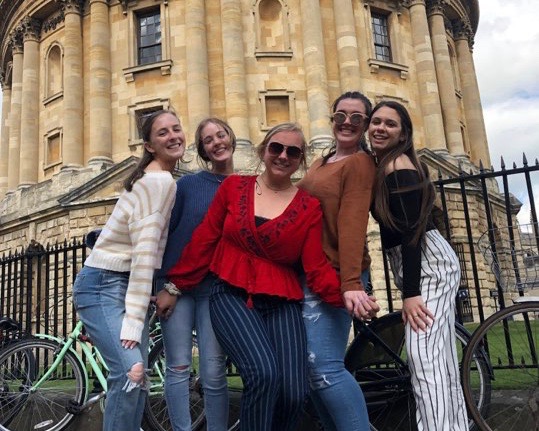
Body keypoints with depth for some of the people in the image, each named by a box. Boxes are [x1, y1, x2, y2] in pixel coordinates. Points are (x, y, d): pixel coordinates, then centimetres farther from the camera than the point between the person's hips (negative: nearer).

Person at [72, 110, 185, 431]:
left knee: (137, 379, 10)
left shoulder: (160, 179, 13)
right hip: (103, 285, -9)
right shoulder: (160, 180, -17)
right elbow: (144, 251, -23)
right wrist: (132, 324, -25)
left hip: (128, 285, 9)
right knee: (130, 373, -23)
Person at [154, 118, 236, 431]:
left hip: (216, 288, 0)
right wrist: (163, 287, -5)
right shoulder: (188, 184, 2)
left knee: (213, 372, 1)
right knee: (178, 368, 3)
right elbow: (165, 234, 1)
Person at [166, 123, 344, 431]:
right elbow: (204, 240, 7)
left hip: (282, 302, 1)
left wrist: (346, 293, -22)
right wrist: (175, 285, 7)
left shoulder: (310, 206, 4)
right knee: (264, 374, -26)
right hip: (232, 295, -1)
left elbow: (316, 266, -3)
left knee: (294, 392, -13)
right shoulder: (234, 186, 5)